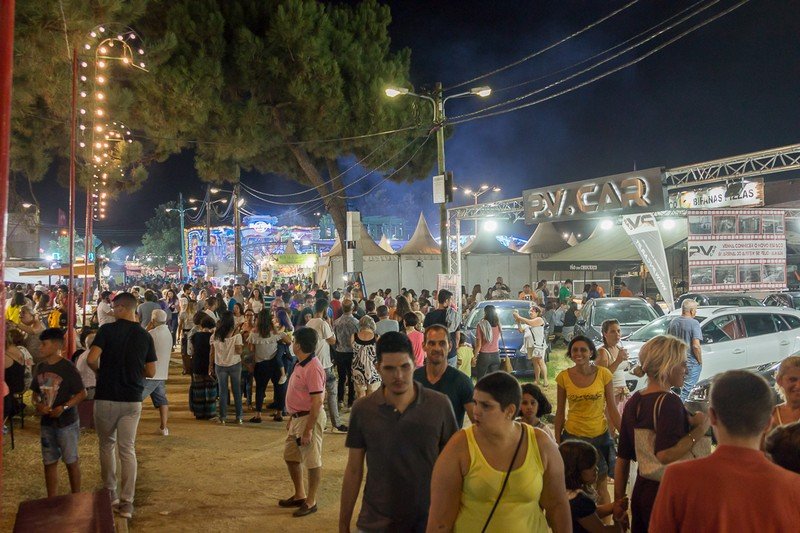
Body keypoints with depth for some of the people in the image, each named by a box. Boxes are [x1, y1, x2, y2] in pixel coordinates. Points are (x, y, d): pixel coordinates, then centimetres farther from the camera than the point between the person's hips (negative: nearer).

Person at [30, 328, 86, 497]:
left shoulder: (67, 368, -14)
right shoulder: (40, 367, 4)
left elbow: (82, 393, -13)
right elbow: (35, 392, 14)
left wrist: (64, 408, -23)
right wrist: (38, 404, -7)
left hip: (67, 423, -6)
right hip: (46, 423, 6)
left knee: (71, 461, 6)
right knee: (49, 462, 12)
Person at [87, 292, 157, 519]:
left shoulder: (107, 330, -8)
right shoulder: (145, 336, 1)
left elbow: (92, 359, -17)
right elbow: (151, 372, 2)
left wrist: (100, 371, 4)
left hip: (106, 397, -2)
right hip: (132, 400, 2)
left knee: (106, 445, 18)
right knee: (127, 450, 5)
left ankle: (110, 493, 27)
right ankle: (127, 502, 3)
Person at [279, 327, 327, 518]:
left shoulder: (313, 368, -22)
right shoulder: (300, 364, 9)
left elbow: (317, 402, -24)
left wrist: (308, 430, -23)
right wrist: (292, 418, 20)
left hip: (310, 418, -11)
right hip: (297, 417, 11)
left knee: (312, 462, 3)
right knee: (290, 456, 19)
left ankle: (311, 502, 17)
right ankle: (299, 495, 34)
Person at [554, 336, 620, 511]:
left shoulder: (603, 374, -8)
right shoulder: (563, 377, -6)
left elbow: (611, 410, -3)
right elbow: (560, 412, 1)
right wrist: (557, 441, 2)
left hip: (600, 436, 0)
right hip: (573, 436, 0)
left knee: (600, 487, 11)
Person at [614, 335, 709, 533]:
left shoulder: (633, 401, 6)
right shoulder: (669, 402, -17)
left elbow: (622, 459, 9)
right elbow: (665, 455, -29)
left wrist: (619, 502, 14)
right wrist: (700, 429, -19)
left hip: (641, 491, 7)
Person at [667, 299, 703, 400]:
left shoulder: (673, 323, 7)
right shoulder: (694, 323, -14)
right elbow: (696, 346, -20)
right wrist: (700, 361, -8)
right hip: (691, 362, -7)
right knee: (686, 389, -2)